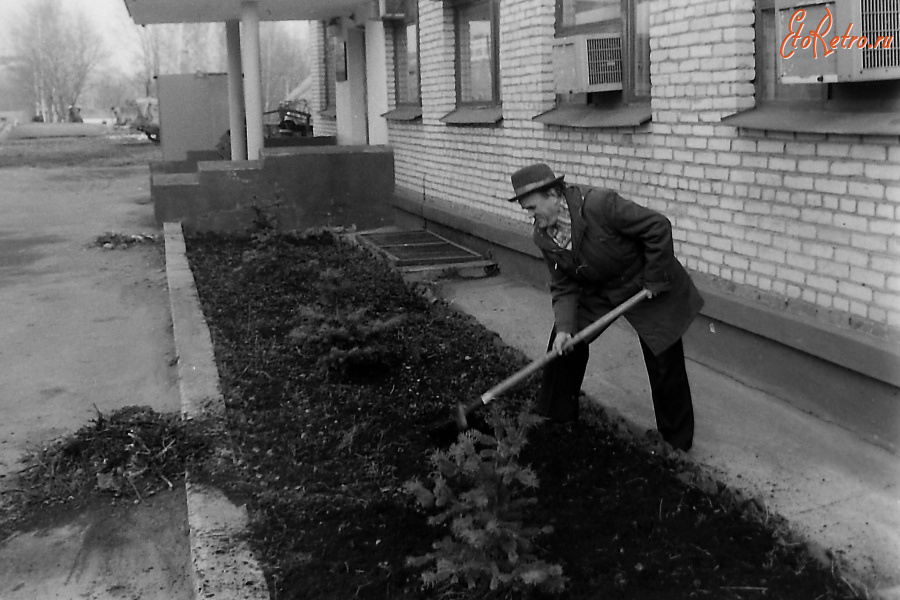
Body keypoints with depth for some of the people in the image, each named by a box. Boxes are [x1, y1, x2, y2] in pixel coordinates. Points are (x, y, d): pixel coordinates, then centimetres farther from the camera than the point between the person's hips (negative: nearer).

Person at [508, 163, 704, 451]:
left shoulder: (599, 204, -33)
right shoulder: (543, 238, -11)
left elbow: (659, 227, -27)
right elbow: (564, 287, -7)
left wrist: (655, 280, -21)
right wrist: (564, 327, -23)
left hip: (647, 287, -6)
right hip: (597, 291, 6)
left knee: (665, 364, -1)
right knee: (564, 345, -1)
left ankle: (677, 441, 17)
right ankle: (558, 416, 19)